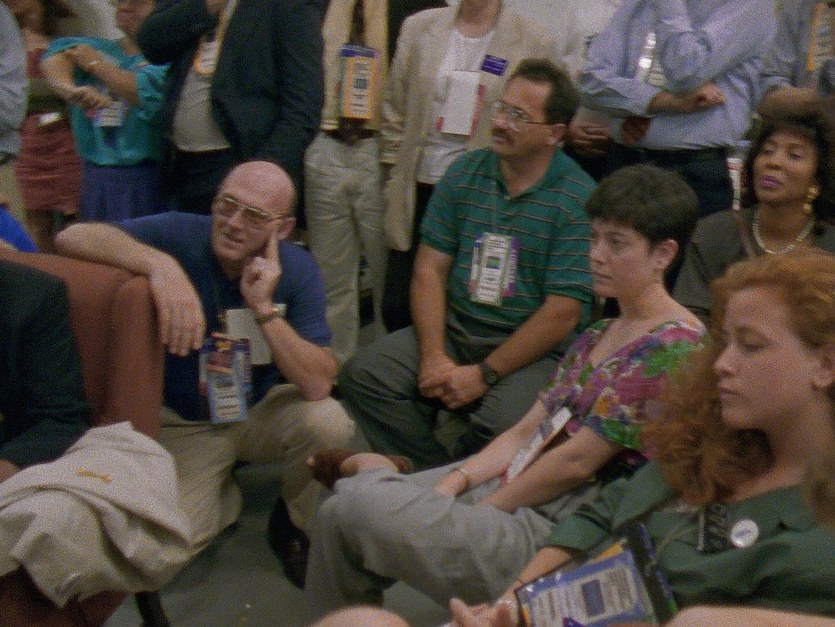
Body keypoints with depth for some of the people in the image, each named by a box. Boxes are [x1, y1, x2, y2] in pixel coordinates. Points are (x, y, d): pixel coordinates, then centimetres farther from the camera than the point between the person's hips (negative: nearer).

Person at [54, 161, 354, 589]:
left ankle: (292, 524, 3)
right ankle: (224, 496, 19)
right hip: (184, 423, -1)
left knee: (329, 423, -29)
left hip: (264, 409, 1)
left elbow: (317, 385, -24)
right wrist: (160, 263, -50)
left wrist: (265, 309, -35)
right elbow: (73, 237, -36)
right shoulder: (180, 235, -21)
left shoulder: (297, 269, -17)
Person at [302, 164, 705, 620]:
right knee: (336, 512, -1)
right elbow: (524, 433, 14)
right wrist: (455, 481, -1)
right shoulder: (598, 335, 17)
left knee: (359, 504, -21)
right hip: (511, 489, 9)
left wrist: (482, 509, -7)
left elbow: (576, 461, -14)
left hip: (555, 529, -9)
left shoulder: (672, 345, -12)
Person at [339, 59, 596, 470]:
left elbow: (563, 313, -14)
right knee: (362, 374, -15)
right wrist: (433, 357, -11)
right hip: (453, 329, 5)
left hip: (534, 350, -4)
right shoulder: (464, 174, 6)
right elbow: (430, 269, 2)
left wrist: (484, 374, -16)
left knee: (504, 421, -33)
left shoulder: (578, 200, -11)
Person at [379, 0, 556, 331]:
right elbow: (394, 110, 7)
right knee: (397, 307, 8)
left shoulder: (535, 43, -3)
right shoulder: (419, 27, 4)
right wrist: (393, 178, 5)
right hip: (419, 188, 2)